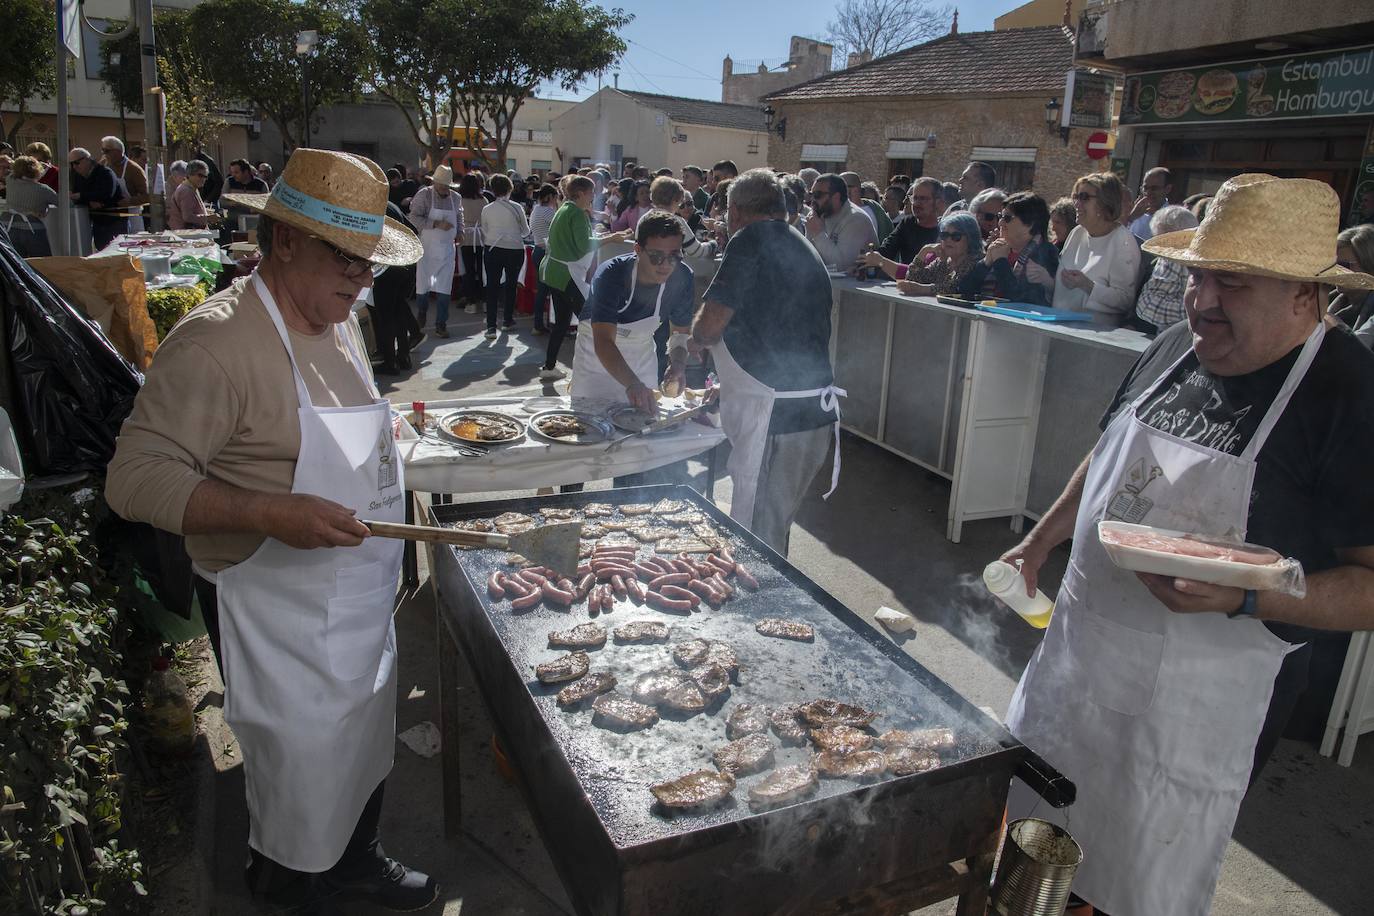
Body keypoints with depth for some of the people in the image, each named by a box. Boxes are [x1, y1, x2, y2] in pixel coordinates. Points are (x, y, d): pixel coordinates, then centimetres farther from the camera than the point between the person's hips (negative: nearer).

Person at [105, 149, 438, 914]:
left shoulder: (340, 322, 5)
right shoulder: (216, 343, -23)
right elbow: (135, 477, -24)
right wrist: (272, 514, -35)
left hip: (362, 602, 8)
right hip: (279, 615, -8)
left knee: (366, 748, 24)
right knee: (303, 779, 11)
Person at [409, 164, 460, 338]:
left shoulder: (454, 197, 5)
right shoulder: (424, 195, -8)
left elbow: (459, 216, 23)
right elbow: (414, 217, -17)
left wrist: (459, 231, 6)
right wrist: (437, 224, -25)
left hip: (447, 249, 3)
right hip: (427, 247, -3)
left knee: (444, 288, 0)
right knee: (423, 284, 8)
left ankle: (441, 324, 6)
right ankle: (421, 314, 32)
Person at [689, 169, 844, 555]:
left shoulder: (752, 238, -8)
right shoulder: (803, 247, 19)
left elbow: (712, 322, -13)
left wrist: (688, 347, 10)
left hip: (774, 416, -9)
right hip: (817, 411, 9)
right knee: (776, 526, 22)